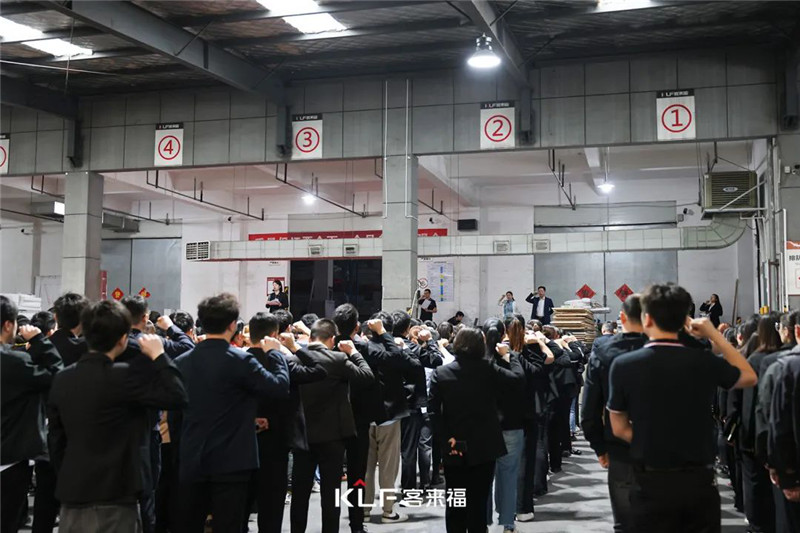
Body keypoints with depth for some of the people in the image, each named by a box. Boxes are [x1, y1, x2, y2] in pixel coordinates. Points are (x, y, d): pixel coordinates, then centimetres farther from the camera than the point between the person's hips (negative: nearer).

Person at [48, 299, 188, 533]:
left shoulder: (62, 379, 4)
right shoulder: (122, 377, -17)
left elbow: (56, 440, 11)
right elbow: (177, 397, -19)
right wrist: (159, 356, -7)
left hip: (71, 496, 7)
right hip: (112, 499, -6)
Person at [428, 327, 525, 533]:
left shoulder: (440, 373, -3)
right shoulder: (487, 369, -10)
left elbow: (434, 411, -9)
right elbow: (517, 377, -4)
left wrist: (446, 440, -8)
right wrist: (508, 355, 11)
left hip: (454, 449, 2)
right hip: (484, 447, -2)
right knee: (478, 503, 5)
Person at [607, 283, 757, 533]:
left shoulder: (623, 365, -10)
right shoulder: (704, 361, -7)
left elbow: (620, 429, -3)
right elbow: (749, 377, 13)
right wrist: (714, 334, 11)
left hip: (651, 483, -1)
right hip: (700, 480, 2)